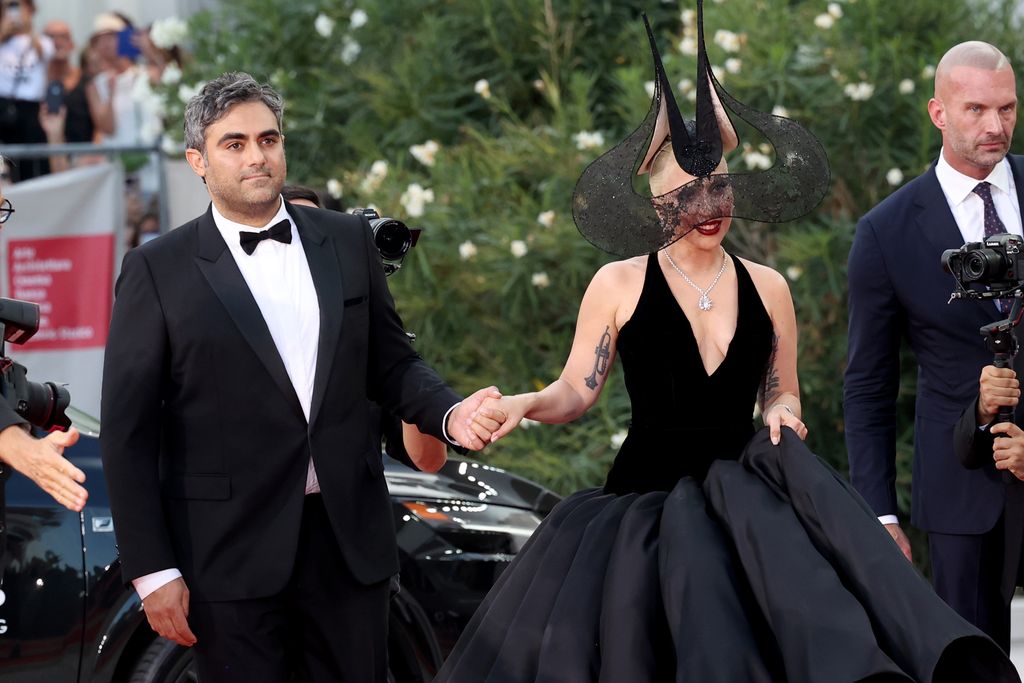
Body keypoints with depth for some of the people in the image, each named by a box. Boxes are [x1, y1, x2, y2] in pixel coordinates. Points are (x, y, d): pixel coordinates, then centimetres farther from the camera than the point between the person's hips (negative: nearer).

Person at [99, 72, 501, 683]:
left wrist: (449, 414, -6)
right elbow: (128, 433, -3)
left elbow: (391, 362, 16)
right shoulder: (158, 271, -2)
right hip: (231, 556, -3)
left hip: (350, 540, 3)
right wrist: (152, 570, -9)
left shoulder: (348, 242, 9)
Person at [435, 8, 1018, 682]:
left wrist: (783, 415, -5)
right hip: (652, 492, -2)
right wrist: (525, 403, -17)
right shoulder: (620, 284, 4)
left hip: (745, 482, 2)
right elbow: (576, 391, 6)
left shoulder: (768, 288, 12)